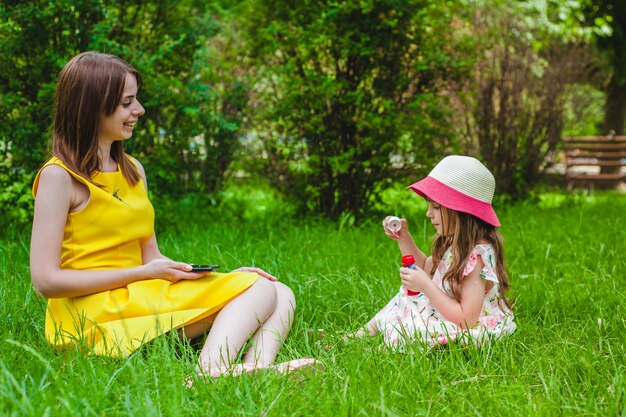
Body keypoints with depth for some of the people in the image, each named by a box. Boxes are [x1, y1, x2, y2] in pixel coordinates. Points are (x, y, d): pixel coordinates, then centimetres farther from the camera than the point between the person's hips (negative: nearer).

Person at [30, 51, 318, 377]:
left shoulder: (132, 170, 17)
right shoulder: (59, 177, -7)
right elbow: (46, 280, -12)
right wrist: (146, 273, -13)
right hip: (93, 313, -8)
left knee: (279, 293, -7)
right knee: (259, 290, -20)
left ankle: (260, 369, -37)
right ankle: (209, 373, -46)